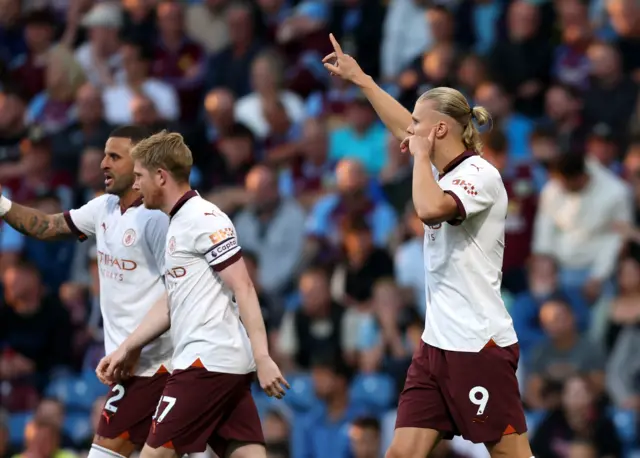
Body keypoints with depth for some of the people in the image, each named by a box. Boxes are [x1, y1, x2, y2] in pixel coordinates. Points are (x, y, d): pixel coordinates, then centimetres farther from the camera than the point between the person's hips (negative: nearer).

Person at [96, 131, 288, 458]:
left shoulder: (203, 218, -9)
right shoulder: (178, 223, 20)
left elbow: (243, 289, -15)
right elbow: (173, 303, 27)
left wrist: (262, 359, -22)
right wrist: (126, 350, 29)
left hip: (208, 362, -9)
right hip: (227, 367, 9)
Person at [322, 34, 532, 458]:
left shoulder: (481, 174, -14)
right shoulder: (450, 172, 12)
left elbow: (430, 209, -32)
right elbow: (403, 128, 29)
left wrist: (422, 154, -16)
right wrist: (359, 77, 35)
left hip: (480, 347, -9)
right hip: (437, 344, 9)